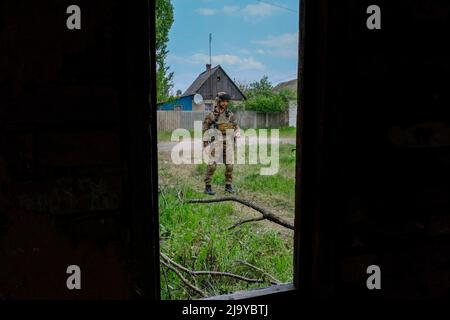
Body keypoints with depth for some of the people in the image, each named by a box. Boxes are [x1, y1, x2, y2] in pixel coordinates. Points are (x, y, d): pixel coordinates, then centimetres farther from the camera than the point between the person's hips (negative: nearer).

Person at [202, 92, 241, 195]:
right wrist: (206, 144, -3)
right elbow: (205, 130, 0)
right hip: (215, 143, -3)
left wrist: (237, 133, -7)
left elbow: (236, 128, 13)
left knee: (229, 165, 3)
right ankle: (207, 187, 3)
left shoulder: (230, 115, 6)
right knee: (212, 165, -6)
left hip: (227, 143, 3)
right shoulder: (211, 115, -4)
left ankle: (228, 186, 16)